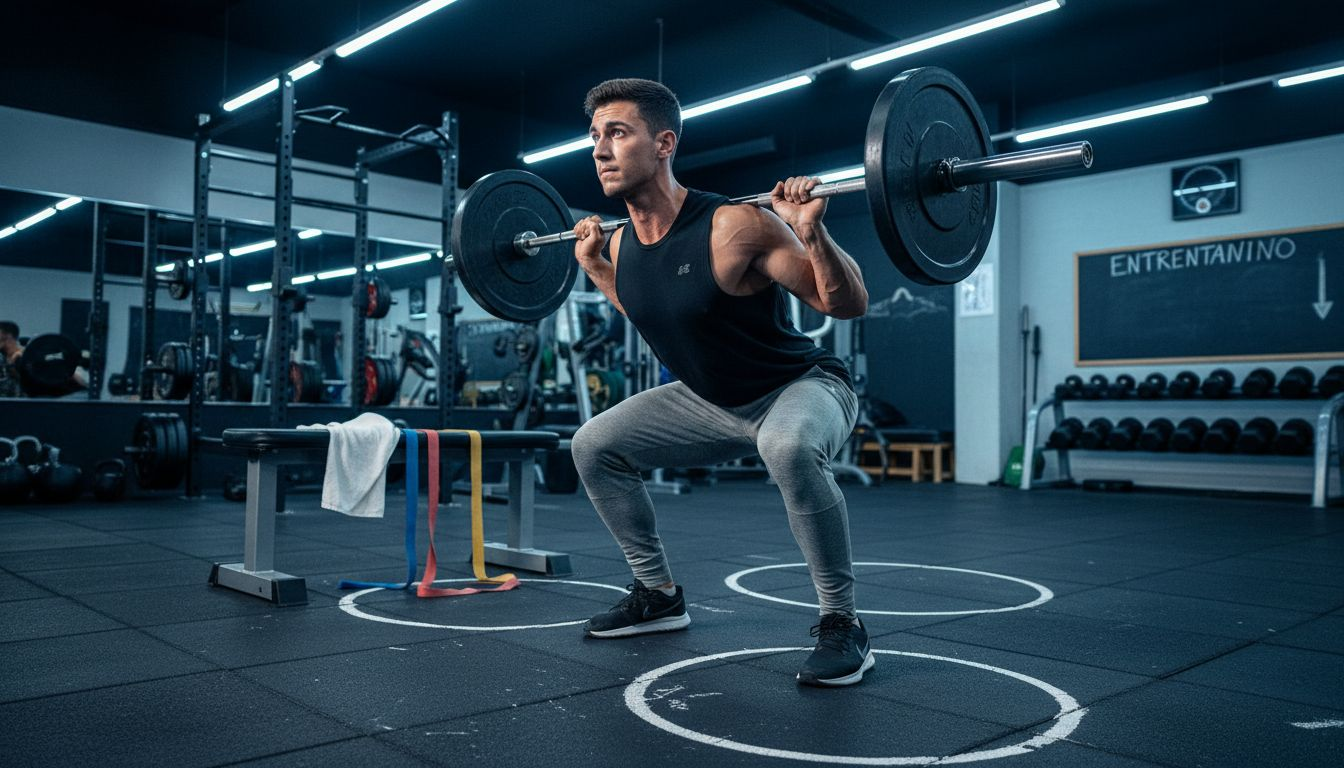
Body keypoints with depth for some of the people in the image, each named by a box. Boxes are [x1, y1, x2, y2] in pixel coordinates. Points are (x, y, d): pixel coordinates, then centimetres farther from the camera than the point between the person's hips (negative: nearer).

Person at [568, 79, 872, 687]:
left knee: (789, 446, -41)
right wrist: (592, 265, 11)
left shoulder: (734, 227, -27)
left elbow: (848, 305, -21)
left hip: (802, 389, -7)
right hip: (712, 403, 7)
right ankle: (659, 595, 19)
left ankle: (842, 625, -21)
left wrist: (812, 234, -36)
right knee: (594, 446, 5)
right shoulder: (622, 245, -6)